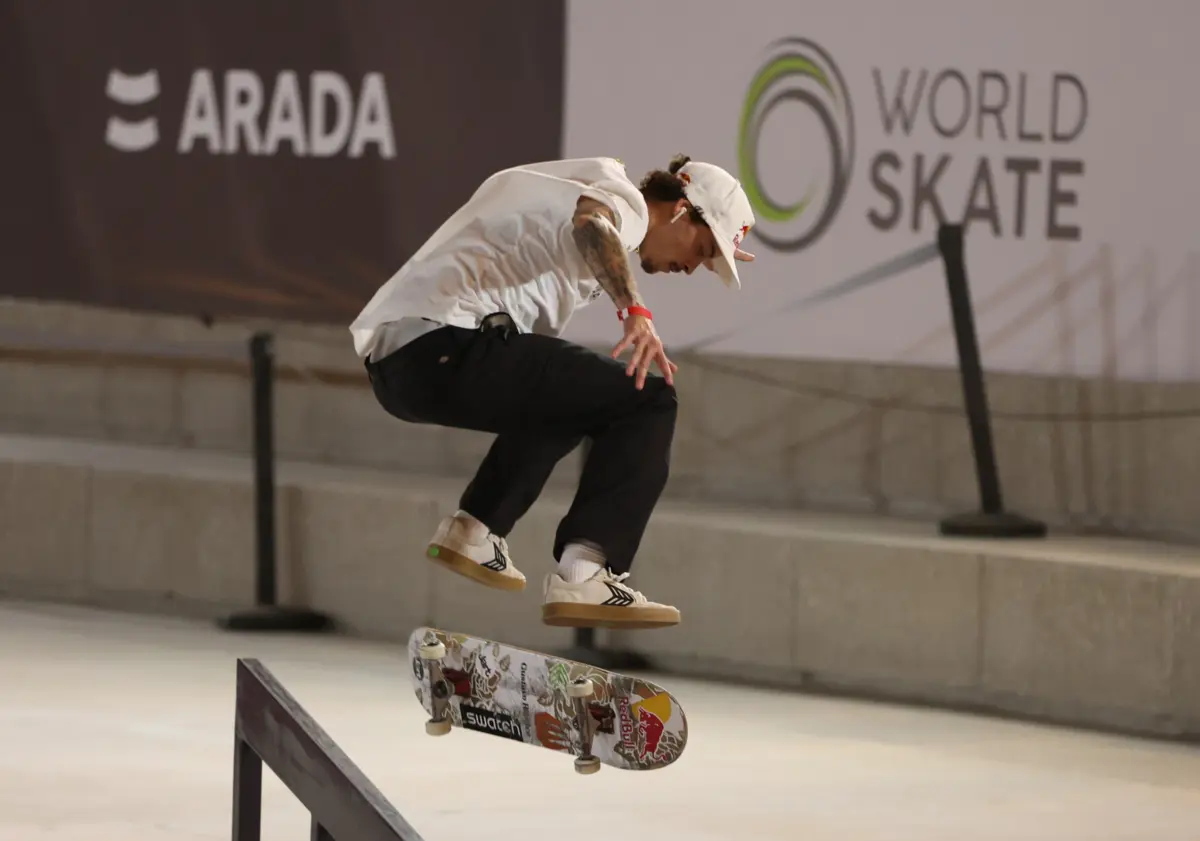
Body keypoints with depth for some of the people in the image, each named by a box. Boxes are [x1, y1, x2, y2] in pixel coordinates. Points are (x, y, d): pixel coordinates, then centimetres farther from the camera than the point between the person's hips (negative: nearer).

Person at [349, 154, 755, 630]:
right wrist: (635, 311, -33)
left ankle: (471, 530, 27)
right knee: (647, 402, -11)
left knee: (563, 394, 35)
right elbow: (590, 221, -26)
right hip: (444, 346, -10)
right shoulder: (625, 201, 1)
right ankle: (582, 575, -20)